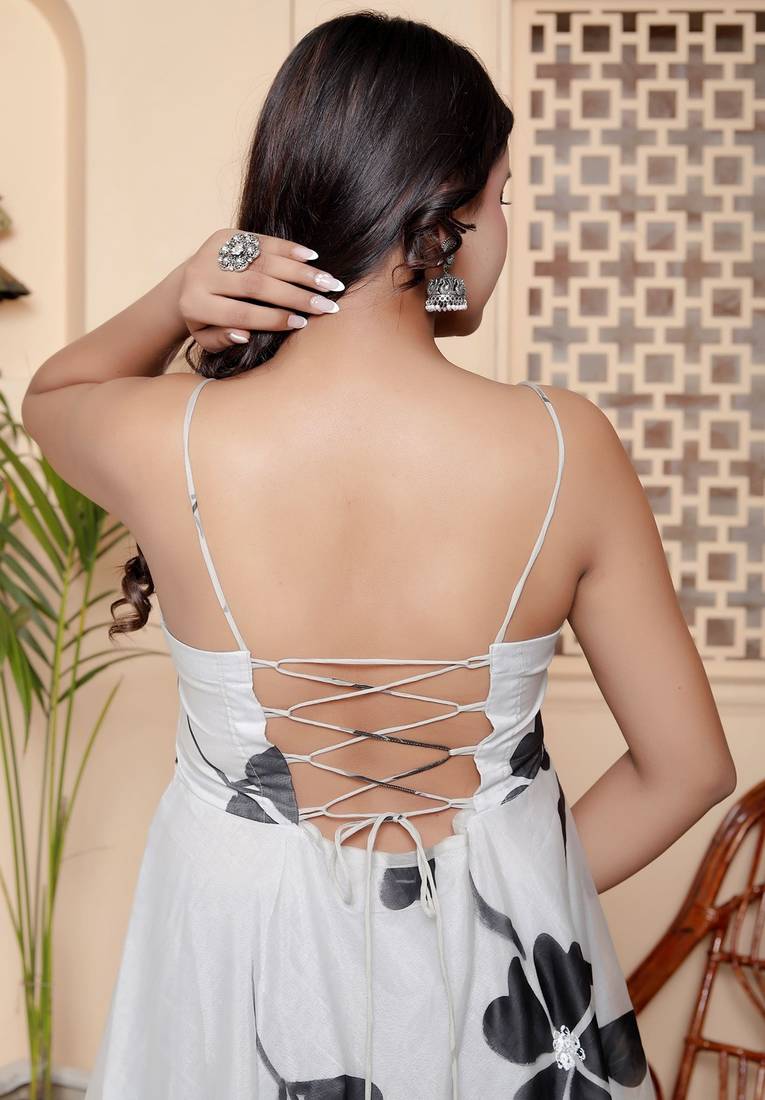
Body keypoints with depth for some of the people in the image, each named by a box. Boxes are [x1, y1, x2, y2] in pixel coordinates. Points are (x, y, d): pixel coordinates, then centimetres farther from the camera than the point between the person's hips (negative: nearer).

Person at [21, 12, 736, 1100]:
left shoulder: (165, 445, -20)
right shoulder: (566, 447, -20)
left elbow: (49, 396, 7)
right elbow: (688, 766, -9)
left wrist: (168, 303, -12)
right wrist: (526, 894, 4)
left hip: (241, 953, 0)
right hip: (492, 959, 0)